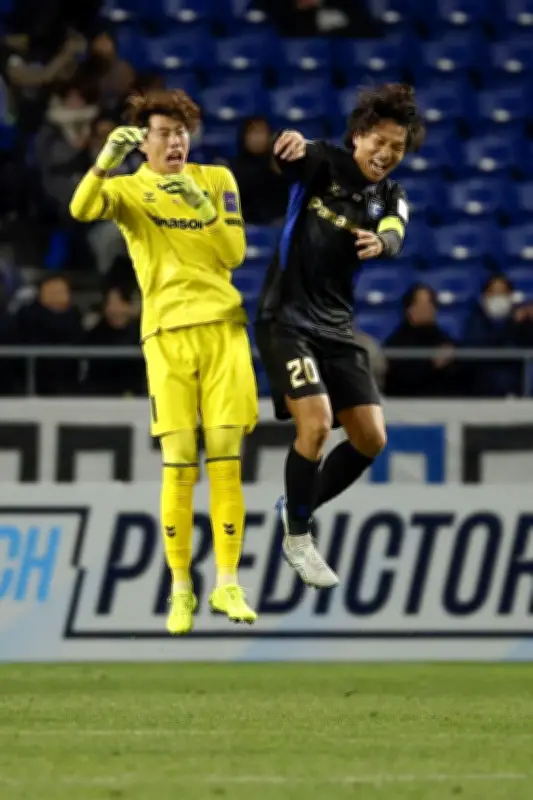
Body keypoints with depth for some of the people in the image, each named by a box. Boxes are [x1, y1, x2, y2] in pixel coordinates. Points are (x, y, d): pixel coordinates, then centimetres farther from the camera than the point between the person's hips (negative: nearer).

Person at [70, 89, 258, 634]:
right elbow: (82, 209, -18)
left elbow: (235, 253, 3)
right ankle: (180, 590, 3)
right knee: (178, 465, -5)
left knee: (225, 458, -3)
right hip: (167, 333, -2)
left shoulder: (217, 180, 11)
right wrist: (106, 160, -34)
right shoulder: (128, 190, 4)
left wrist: (203, 208, -11)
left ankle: (227, 585, 3)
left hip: (223, 327, 2)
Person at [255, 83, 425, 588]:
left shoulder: (391, 200, 5)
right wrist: (292, 143, -51)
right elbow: (285, 153, -26)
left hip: (336, 327, 6)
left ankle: (298, 507, 24)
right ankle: (297, 538, -2)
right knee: (316, 422, -20)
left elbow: (393, 238, -17)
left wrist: (379, 242, -43)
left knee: (370, 438, 1)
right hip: (286, 319, -6)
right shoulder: (323, 165, -4)